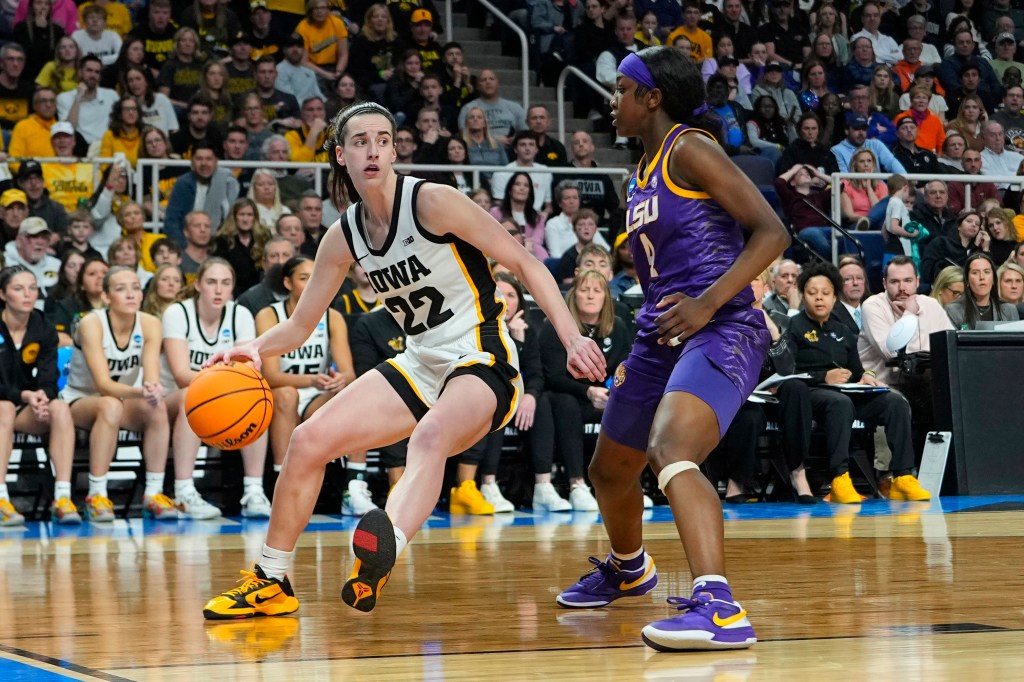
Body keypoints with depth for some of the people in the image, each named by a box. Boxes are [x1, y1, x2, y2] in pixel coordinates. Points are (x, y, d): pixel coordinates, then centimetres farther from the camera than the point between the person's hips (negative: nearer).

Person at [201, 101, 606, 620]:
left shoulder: (433, 202, -14)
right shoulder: (344, 236, 5)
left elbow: (525, 264, -13)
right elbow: (300, 325, 12)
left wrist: (572, 339, -24)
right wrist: (255, 348, -11)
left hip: (481, 363, -7)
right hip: (420, 366, 7)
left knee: (430, 435, -39)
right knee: (308, 440, -3)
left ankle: (385, 550, -67)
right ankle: (270, 583, 10)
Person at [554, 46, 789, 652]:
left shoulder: (690, 148, -8)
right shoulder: (644, 175, 19)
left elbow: (772, 232, -15)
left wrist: (707, 303, -25)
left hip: (722, 330, -10)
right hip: (662, 334, 10)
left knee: (671, 452, -34)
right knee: (610, 470, 24)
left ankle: (719, 607, -46)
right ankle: (628, 570, 54)